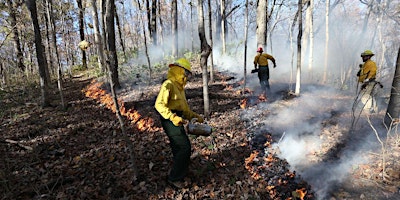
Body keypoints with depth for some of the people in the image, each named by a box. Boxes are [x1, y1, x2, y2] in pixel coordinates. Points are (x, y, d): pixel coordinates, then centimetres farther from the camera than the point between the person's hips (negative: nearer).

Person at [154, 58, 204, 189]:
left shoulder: (179, 87, 18)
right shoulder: (169, 84, -13)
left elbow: (183, 108, 21)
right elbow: (159, 104, -22)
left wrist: (195, 116, 13)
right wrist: (173, 117, -32)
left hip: (177, 120, 10)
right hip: (170, 121, -10)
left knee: (179, 149, 15)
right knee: (185, 147, -10)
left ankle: (179, 175, 29)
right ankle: (174, 178, 2)